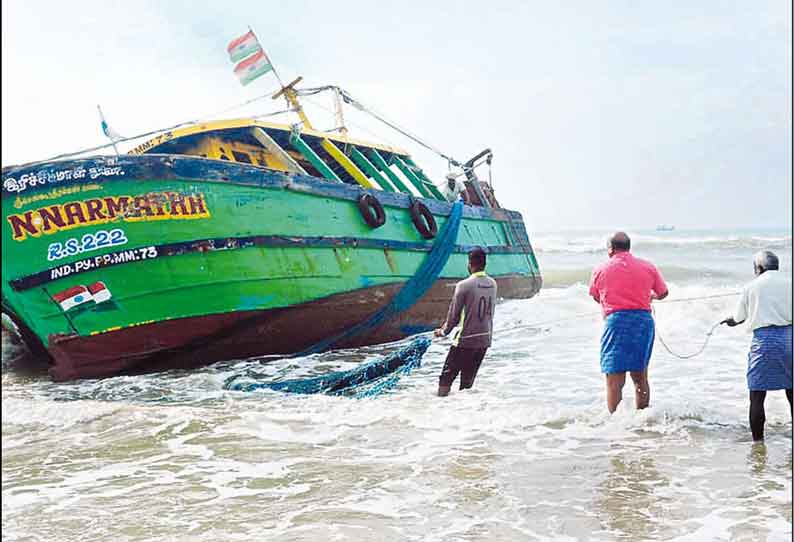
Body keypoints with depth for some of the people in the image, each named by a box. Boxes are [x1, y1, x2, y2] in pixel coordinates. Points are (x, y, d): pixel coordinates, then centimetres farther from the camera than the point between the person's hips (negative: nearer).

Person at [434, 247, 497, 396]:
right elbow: (490, 311, 10)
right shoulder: (492, 284, 1)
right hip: (485, 339, 5)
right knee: (468, 378, 15)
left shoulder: (464, 285, -16)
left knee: (447, 375, 6)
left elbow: (454, 314, -9)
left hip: (466, 339, -5)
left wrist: (443, 331, 7)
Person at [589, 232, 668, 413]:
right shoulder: (648, 267, 9)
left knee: (614, 380, -2)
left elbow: (596, 297, 19)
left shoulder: (600, 270, 5)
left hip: (616, 321, -3)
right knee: (640, 377, 14)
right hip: (644, 320, 3)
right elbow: (663, 293, 20)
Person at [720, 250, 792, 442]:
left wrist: (729, 320, 34)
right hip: (788, 336, 2)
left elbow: (738, 318, 13)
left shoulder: (752, 286, 3)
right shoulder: (789, 282, 5)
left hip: (764, 339, -2)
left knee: (757, 396, 3)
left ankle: (757, 440, 3)